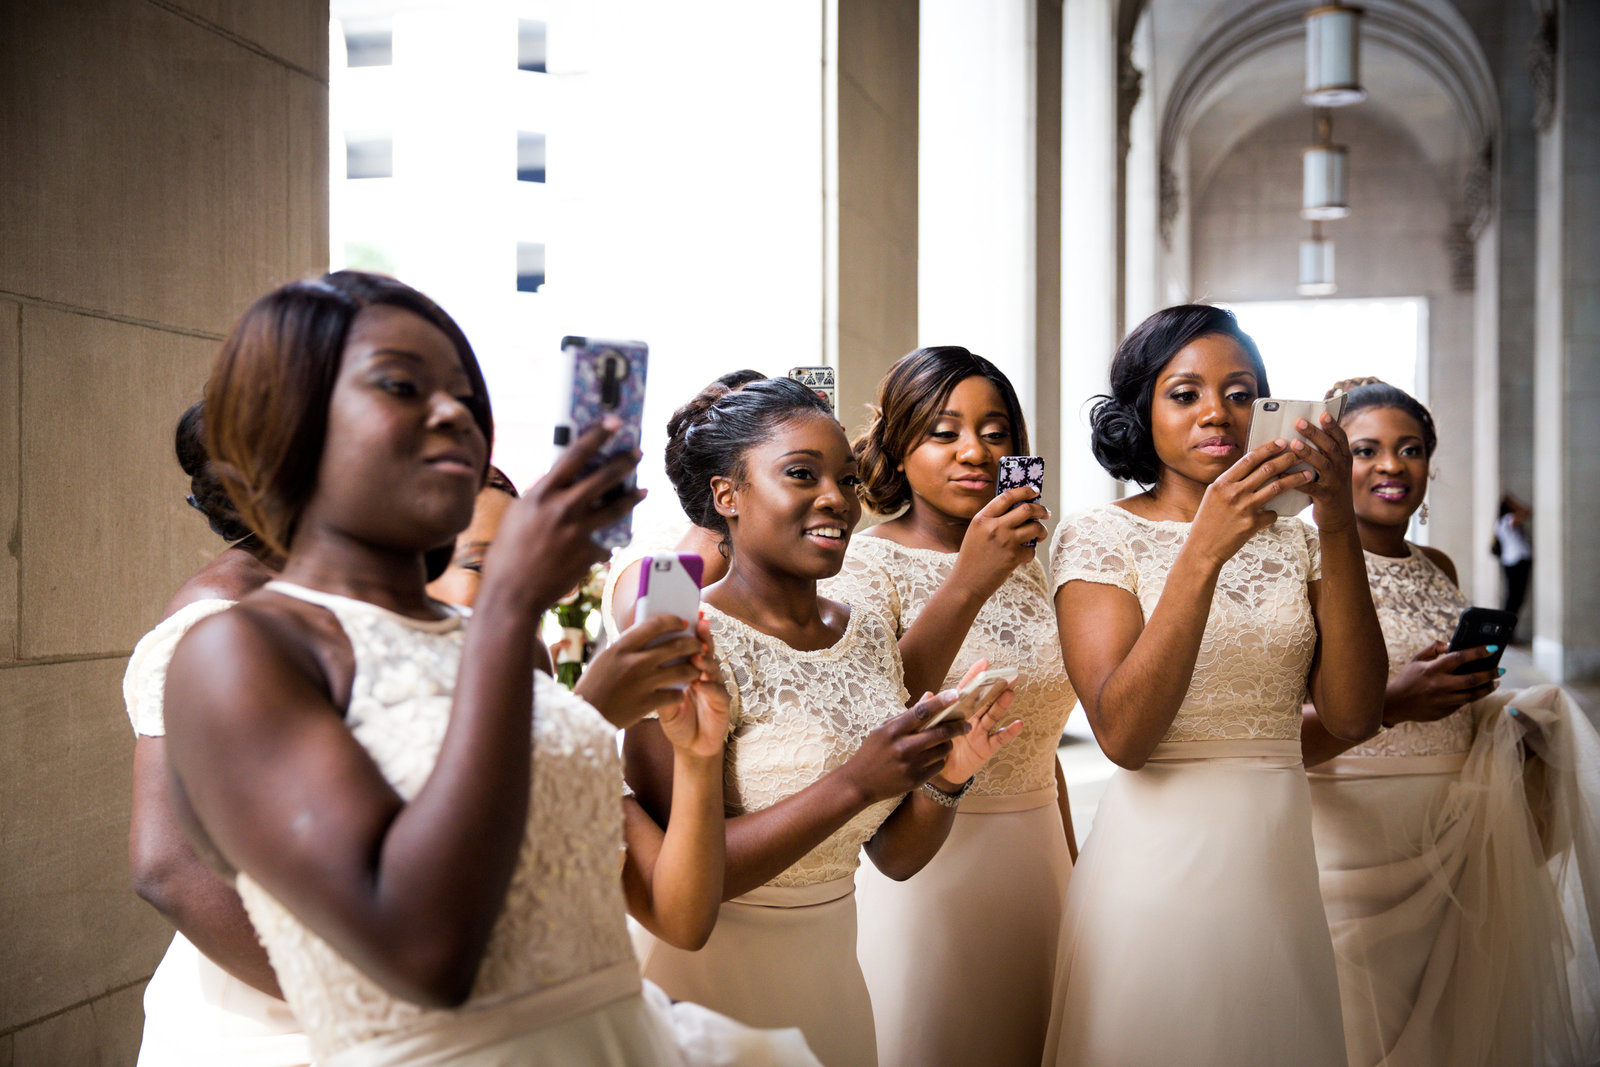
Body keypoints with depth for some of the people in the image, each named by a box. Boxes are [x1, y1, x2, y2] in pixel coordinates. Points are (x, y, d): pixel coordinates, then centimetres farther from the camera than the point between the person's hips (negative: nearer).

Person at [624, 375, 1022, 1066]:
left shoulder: (869, 634, 3)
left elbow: (894, 857, 5)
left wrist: (944, 780, -15)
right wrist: (854, 783, -29)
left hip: (833, 976, 6)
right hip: (715, 981, -6)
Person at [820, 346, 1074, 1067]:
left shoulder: (1030, 564, 9)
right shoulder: (867, 562, -10)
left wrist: (1072, 870, 19)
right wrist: (967, 583, -34)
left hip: (1036, 866, 6)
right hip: (920, 866, -6)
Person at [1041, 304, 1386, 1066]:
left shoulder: (1293, 540, 7)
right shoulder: (1100, 536, -5)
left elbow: (1353, 717, -6)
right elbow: (1123, 734, -19)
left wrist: (1340, 533, -15)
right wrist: (1204, 551, -26)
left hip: (1282, 860, 4)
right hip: (1158, 854, -4)